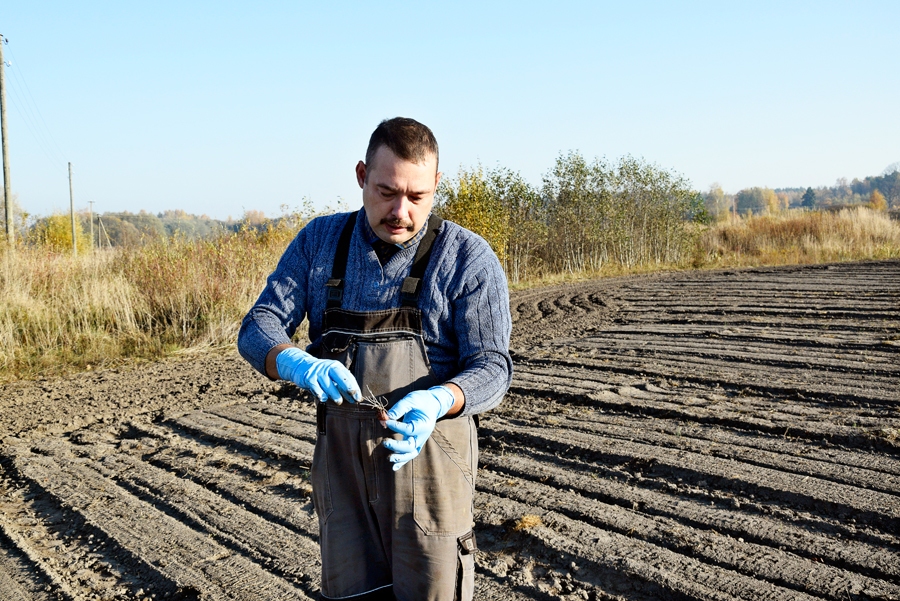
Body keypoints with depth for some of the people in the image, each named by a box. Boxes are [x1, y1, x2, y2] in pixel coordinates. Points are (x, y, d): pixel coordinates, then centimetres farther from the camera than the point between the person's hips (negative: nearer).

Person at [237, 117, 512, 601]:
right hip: (340, 454, 3)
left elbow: (491, 366, -10)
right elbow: (259, 328, -2)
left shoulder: (468, 258, -8)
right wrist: (297, 364, -25)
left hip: (426, 449, -3)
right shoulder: (318, 241, 3)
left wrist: (435, 402, -32)